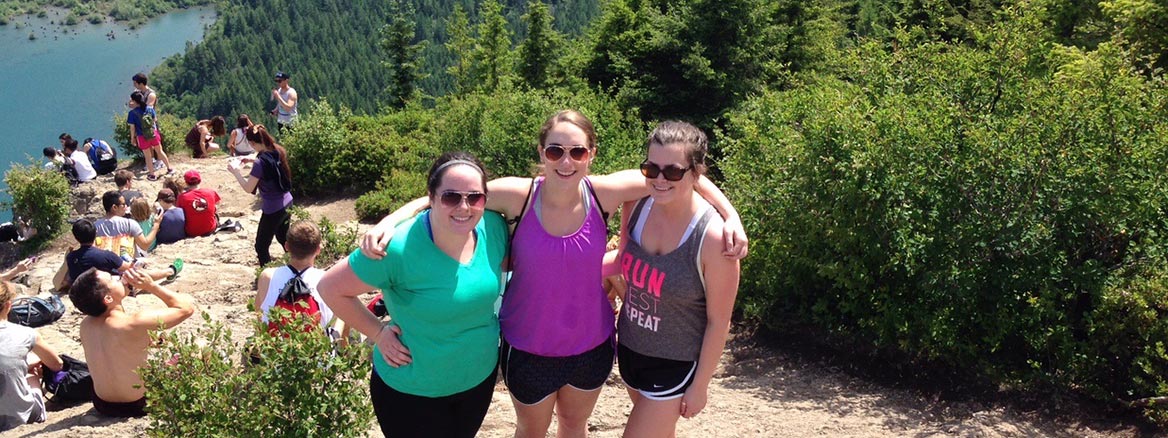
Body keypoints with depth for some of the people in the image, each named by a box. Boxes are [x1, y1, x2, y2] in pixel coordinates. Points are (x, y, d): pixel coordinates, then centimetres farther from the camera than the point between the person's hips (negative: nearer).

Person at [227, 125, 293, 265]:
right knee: (283, 238, 27)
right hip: (286, 203, 8)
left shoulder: (260, 163, -25)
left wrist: (235, 170, -10)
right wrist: (251, 160, 13)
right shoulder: (278, 151, -2)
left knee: (261, 246, 6)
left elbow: (248, 188, -20)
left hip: (273, 210, -8)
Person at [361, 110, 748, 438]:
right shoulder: (519, 196, -23)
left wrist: (731, 216, -16)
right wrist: (387, 222, -29)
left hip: (591, 345, 2)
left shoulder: (603, 194, -19)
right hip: (530, 348, -2)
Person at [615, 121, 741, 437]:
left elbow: (719, 322, -16)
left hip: (675, 364, -5)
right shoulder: (635, 207, -11)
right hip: (630, 348, 6)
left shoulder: (713, 237, -26)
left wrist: (700, 386, -10)